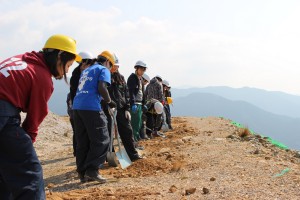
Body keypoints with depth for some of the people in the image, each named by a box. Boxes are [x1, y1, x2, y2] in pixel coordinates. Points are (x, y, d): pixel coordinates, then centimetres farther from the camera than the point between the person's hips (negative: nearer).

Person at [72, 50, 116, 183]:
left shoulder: (86, 70, 28)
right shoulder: (103, 70, 5)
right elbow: (101, 88, -12)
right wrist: (109, 101, 3)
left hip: (77, 106, 8)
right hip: (91, 107, -8)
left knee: (82, 142, 10)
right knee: (101, 140, -2)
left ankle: (82, 173, 12)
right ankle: (92, 170, -10)